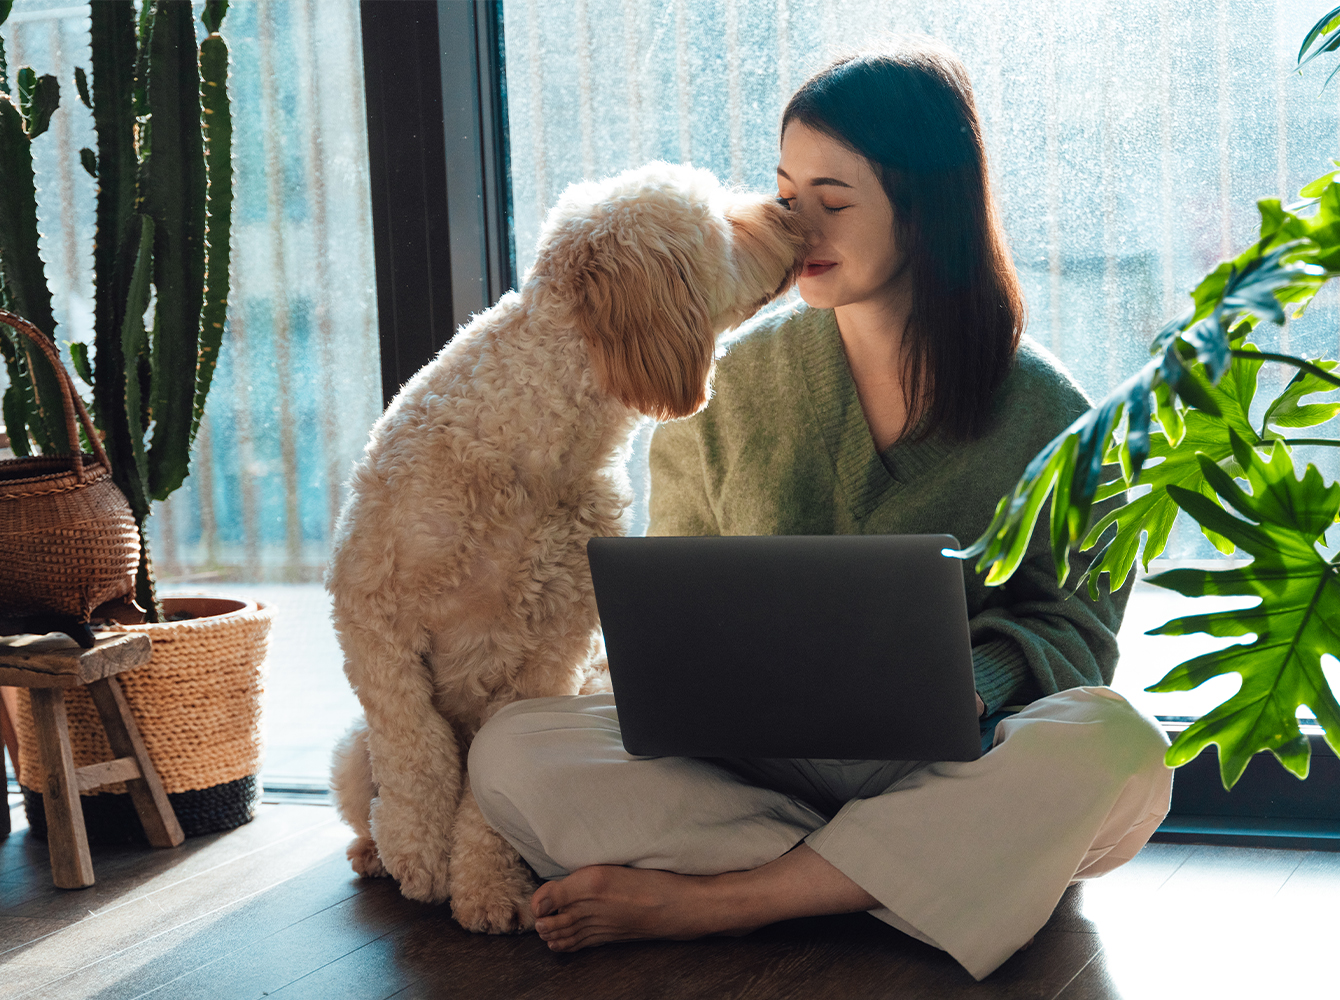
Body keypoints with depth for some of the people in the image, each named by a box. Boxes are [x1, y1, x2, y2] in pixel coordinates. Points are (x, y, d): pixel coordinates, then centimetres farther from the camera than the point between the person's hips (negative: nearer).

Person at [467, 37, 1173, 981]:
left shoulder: (1043, 410, 2)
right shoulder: (729, 381, 7)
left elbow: (1071, 621, 2)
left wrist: (974, 678, -20)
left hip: (947, 773, -1)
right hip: (747, 767, 1)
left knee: (1118, 748, -34)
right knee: (514, 751, -22)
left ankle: (700, 898, -26)